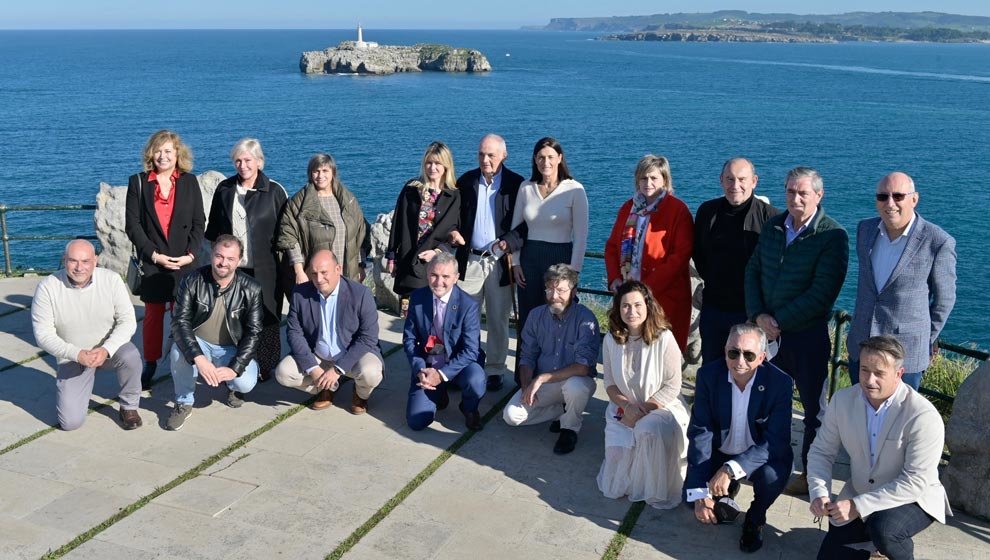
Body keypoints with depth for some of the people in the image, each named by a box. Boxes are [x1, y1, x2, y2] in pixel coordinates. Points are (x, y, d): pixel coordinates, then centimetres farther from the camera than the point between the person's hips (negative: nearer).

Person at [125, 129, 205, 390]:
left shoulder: (189, 182, 5)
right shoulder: (138, 182, 3)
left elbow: (198, 222, 3)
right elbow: (132, 224, -2)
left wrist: (190, 254, -10)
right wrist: (154, 255, -11)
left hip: (184, 261, 0)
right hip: (152, 261, 0)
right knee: (153, 315, 7)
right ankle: (150, 364, 18)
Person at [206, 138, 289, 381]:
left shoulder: (274, 191, -2)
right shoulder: (224, 189, 8)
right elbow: (213, 228, 15)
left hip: (264, 270, -2)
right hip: (231, 267, 3)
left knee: (265, 318, 3)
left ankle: (264, 368, 15)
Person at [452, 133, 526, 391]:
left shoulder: (516, 184, -3)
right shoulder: (466, 181, 6)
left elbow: (526, 223, -5)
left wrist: (509, 242, -21)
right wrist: (453, 232, -7)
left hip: (500, 261, -2)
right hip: (470, 260, 2)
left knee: (498, 320, 8)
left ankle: (495, 371, 20)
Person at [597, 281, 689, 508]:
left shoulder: (663, 338, -15)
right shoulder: (611, 339, -3)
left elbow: (672, 387, -13)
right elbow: (610, 384, 3)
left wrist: (643, 410, -17)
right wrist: (627, 406, -15)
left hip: (661, 408, -3)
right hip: (624, 410, 3)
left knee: (649, 430, -41)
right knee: (613, 488, -7)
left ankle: (657, 494, -14)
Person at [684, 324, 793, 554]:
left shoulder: (780, 382, -23)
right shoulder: (708, 375, -18)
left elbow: (776, 441, -26)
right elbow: (700, 432, -18)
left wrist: (730, 469, -40)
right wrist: (699, 492, -25)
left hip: (761, 456, -2)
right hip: (720, 452, 2)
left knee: (772, 476, -33)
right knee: (691, 496, -15)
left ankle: (755, 519, 1)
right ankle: (727, 491, 21)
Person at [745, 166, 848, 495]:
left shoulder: (832, 236, -11)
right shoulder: (772, 227, 7)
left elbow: (822, 293, -17)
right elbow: (753, 272, 8)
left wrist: (779, 321, -16)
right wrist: (759, 315, -7)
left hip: (808, 335, -5)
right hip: (769, 330, 5)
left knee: (813, 406, 8)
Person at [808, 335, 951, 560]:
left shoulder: (924, 417, -26)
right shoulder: (842, 400, -11)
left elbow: (915, 482, -26)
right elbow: (821, 451, -2)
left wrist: (858, 505, -31)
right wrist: (819, 493, -21)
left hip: (912, 500, -5)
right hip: (858, 499, 5)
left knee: (882, 529, -35)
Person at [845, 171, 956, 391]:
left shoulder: (938, 242, -15)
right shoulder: (865, 229, 2)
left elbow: (944, 299, -3)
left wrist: (928, 343, 5)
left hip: (905, 355, -5)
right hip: (861, 348, 5)